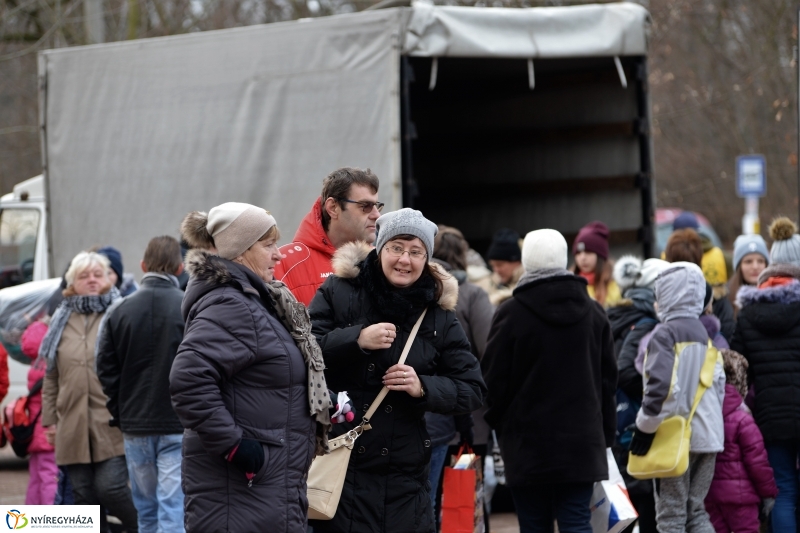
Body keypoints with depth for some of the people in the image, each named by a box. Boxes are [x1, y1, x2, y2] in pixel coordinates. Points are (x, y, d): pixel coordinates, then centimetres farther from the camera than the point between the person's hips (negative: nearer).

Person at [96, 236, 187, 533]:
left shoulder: (119, 311, 0)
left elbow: (106, 371, 3)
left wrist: (122, 413, 13)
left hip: (135, 427, 3)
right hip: (180, 426, -3)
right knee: (173, 508, -6)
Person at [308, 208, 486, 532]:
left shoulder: (439, 317, 9)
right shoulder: (338, 292, 1)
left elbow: (472, 391, 7)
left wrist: (424, 388, -11)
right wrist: (357, 339, -21)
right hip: (338, 463, -3)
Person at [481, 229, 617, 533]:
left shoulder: (511, 314, -8)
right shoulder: (593, 311, 6)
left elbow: (494, 381, -5)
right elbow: (608, 377, 11)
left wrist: (500, 424, 12)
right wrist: (605, 434, 18)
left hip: (527, 442, -3)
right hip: (581, 442, 3)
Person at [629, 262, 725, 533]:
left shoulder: (666, 333, -9)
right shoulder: (705, 334, 14)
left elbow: (660, 385, -19)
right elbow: (719, 384, 16)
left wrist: (645, 426, -12)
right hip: (707, 435, 7)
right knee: (696, 510, 13)